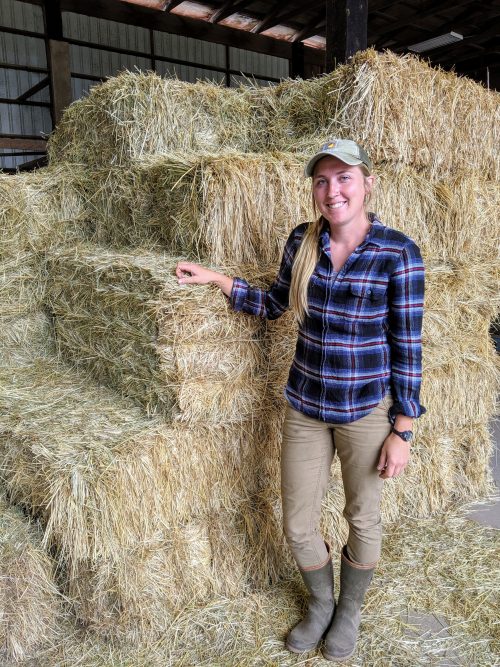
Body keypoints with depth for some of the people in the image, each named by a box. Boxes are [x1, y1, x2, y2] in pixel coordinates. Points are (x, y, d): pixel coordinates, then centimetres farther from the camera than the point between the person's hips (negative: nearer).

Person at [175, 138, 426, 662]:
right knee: (297, 526, 13)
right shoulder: (302, 240, -3)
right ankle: (320, 604, 45)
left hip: (368, 408, -3)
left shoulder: (397, 251, -14)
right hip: (305, 405, 4)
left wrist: (401, 432, -9)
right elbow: (274, 304, 11)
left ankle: (348, 612, 47)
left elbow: (407, 347, -11)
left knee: (362, 520, 17)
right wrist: (215, 279, 0)